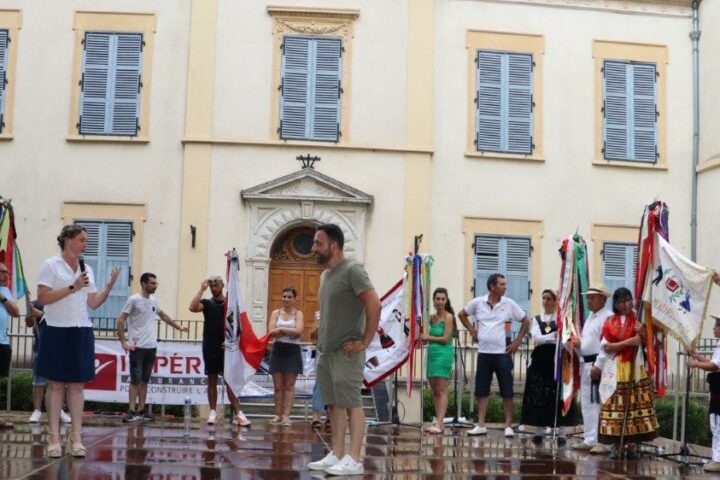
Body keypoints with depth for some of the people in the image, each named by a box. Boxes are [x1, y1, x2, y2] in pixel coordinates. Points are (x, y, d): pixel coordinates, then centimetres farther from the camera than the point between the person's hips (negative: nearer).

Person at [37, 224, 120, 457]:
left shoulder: (87, 269, 13)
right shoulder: (51, 265, -3)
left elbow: (94, 303, 11)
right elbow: (43, 298, -12)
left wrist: (109, 285, -2)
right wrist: (72, 288, -15)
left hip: (81, 332, 5)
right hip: (57, 331, -5)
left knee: (77, 384, 4)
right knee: (56, 384, -2)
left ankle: (76, 438, 6)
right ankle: (54, 438, 2)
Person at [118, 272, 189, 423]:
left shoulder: (153, 302, 12)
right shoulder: (134, 300, -7)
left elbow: (164, 316, 30)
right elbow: (120, 321, -8)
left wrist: (178, 327, 31)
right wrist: (123, 342, -14)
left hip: (151, 347, 6)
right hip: (137, 347, -6)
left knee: (145, 380, 9)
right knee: (135, 380, -5)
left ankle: (141, 411, 13)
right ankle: (131, 411, -2)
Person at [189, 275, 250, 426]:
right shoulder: (207, 303, 5)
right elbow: (193, 307, -16)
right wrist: (202, 289, -14)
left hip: (227, 347, -1)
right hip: (210, 347, 1)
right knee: (212, 380, 6)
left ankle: (238, 414, -6)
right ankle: (213, 412, 11)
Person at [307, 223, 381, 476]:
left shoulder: (352, 270, -11)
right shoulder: (325, 274, 16)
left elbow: (374, 305, -18)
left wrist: (364, 342, -16)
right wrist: (321, 340, 14)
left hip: (346, 352, -8)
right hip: (325, 351, 8)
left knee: (352, 404, -6)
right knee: (335, 404, 10)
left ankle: (354, 460, -4)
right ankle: (336, 455, 15)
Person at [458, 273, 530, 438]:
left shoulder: (509, 304, -2)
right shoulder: (478, 303, 1)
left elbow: (526, 321, 6)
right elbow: (462, 314, 16)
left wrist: (518, 340, 0)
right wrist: (472, 330, 7)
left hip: (503, 353, -1)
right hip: (483, 353, 2)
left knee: (507, 391, 1)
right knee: (481, 390, 5)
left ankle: (508, 426, 7)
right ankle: (481, 425, 11)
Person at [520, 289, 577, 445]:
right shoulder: (536, 319, 13)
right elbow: (536, 338, -4)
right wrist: (554, 336, -14)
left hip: (558, 360, -3)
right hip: (540, 360, 3)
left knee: (559, 397, -2)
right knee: (539, 397, 2)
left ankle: (561, 433, 3)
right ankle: (539, 431, 11)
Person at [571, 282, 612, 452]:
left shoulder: (608, 317, -11)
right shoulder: (590, 317, 20)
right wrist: (578, 344, 6)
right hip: (586, 364, 10)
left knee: (600, 404, -9)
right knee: (586, 403, 13)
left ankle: (603, 442, -6)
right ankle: (589, 440, 21)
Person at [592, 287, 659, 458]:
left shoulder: (638, 319, 5)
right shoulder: (610, 322, 6)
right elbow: (606, 347, -4)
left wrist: (642, 334, -18)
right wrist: (629, 342, -14)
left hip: (636, 368, 0)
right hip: (615, 369, 0)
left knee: (635, 405, -4)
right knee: (616, 406, -2)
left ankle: (632, 445, 1)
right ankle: (617, 446, 3)